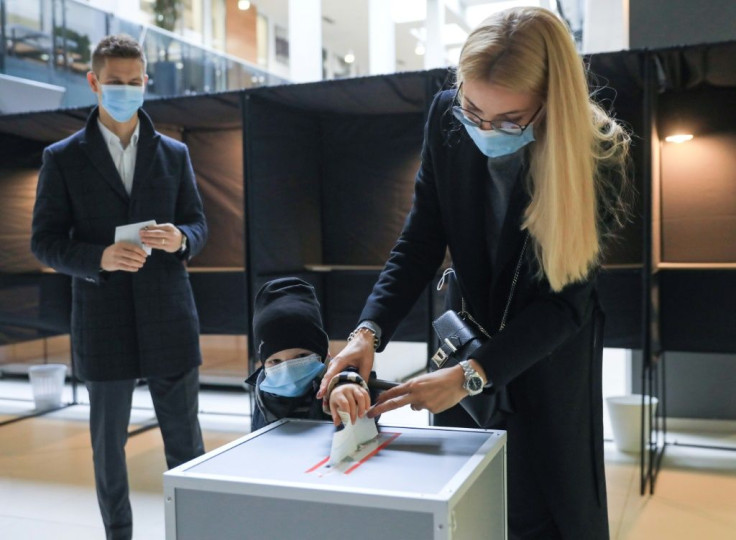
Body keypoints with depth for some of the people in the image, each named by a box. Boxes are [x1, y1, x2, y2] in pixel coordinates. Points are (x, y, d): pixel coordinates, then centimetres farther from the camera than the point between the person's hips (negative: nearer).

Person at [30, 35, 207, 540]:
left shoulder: (174, 153, 7)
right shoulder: (63, 158, 2)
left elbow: (199, 225, 9)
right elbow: (45, 241, -1)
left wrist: (179, 239, -15)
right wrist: (100, 258, -19)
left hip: (169, 319, 1)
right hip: (103, 323, -1)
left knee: (185, 437, 7)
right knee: (109, 441, 12)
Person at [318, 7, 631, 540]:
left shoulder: (598, 156, -23)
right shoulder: (447, 120, -15)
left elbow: (565, 301, -23)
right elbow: (420, 244, -12)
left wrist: (471, 375, -32)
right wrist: (369, 331, -27)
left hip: (549, 361, -2)